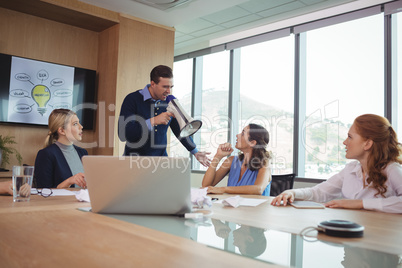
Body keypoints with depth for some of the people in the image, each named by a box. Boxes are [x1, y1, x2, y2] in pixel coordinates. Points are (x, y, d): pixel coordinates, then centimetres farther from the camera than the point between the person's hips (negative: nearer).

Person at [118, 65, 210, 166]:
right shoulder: (132, 99, -9)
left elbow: (179, 130, 18)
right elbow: (123, 134, -19)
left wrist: (195, 152, 20)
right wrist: (153, 121, -24)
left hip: (161, 156, 3)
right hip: (135, 159, -3)